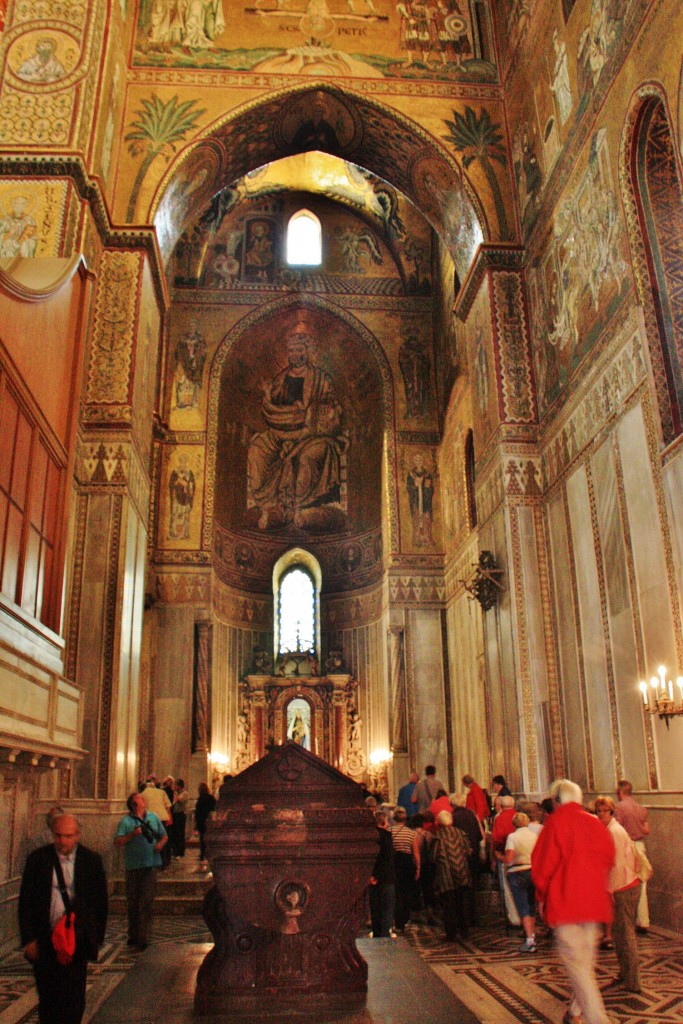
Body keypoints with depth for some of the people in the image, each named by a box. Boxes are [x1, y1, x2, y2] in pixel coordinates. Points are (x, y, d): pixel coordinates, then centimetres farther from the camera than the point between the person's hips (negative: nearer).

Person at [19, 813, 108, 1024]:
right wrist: (29, 939, -3)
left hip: (77, 941, -1)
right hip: (44, 941, 1)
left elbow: (100, 902, 4)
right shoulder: (37, 859, -3)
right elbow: (25, 902, 1)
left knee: (74, 1000, -1)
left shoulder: (92, 860, -3)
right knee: (47, 999, 11)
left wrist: (97, 938, 3)